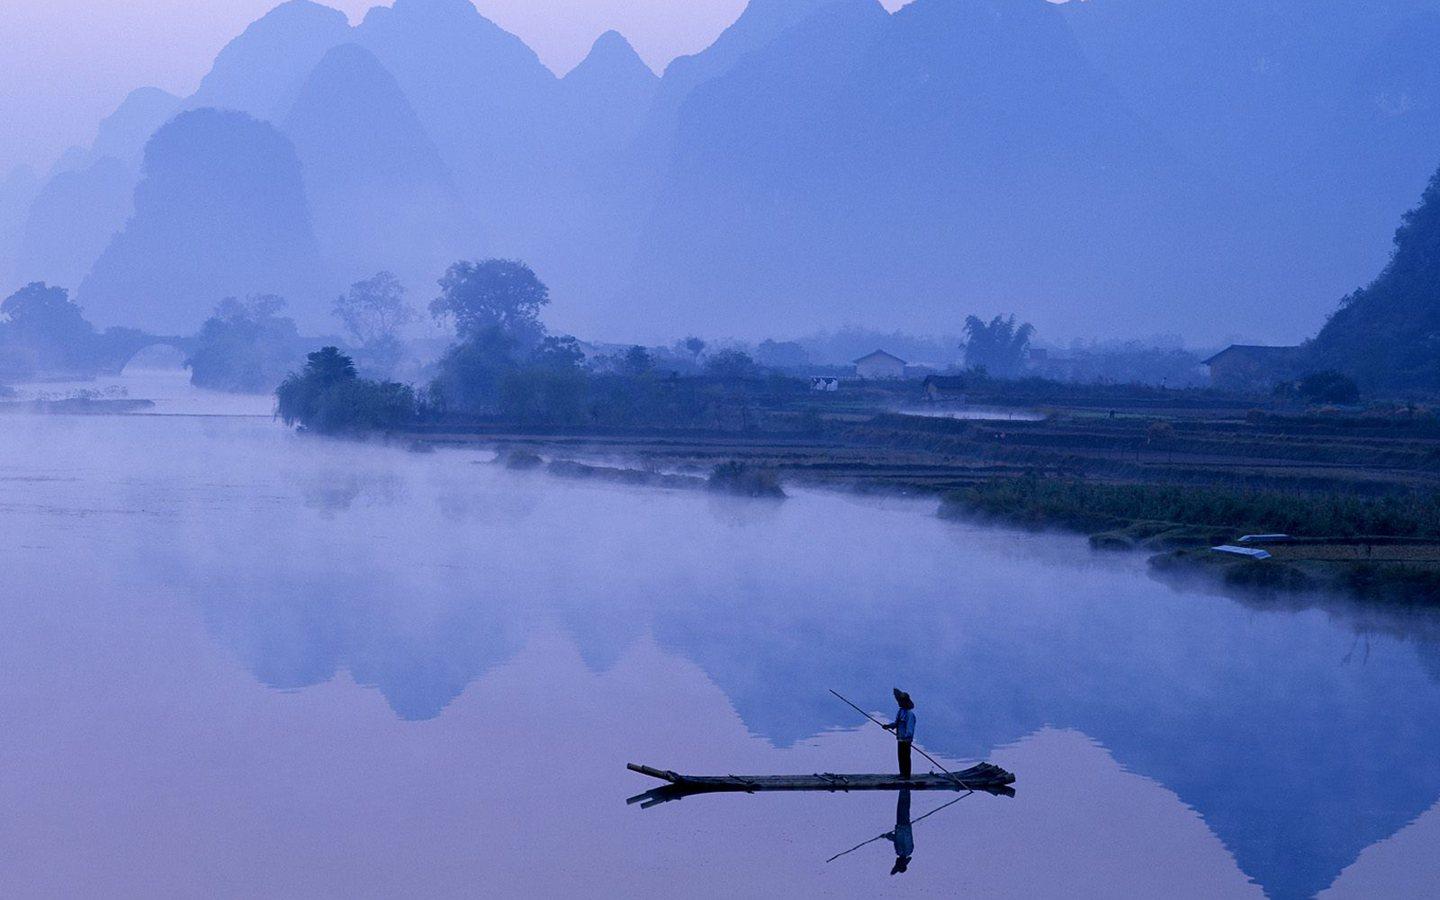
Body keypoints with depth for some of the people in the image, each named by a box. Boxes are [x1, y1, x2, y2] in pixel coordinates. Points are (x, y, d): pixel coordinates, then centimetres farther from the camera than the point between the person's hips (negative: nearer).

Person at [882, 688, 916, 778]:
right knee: (900, 756, 15)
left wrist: (907, 737, -33)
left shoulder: (909, 713, -18)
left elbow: (910, 727, -24)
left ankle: (906, 774, 2)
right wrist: (889, 726, 6)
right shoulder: (900, 711, 11)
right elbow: (896, 723, 20)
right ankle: (902, 773, 24)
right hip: (900, 738, 9)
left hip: (906, 739, -9)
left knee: (905, 757, -4)